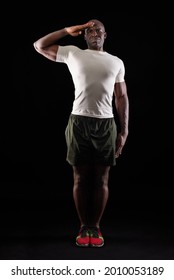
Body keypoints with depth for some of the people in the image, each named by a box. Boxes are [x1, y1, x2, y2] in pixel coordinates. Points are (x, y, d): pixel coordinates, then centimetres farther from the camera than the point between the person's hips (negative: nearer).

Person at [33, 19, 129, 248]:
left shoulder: (116, 62, 12)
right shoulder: (73, 53, 10)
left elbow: (122, 98, 10)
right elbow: (39, 46, 16)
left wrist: (124, 131, 4)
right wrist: (68, 31, 11)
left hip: (106, 124, 1)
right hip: (79, 122, -1)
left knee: (101, 179, 4)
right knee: (80, 178, 4)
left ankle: (96, 227, 16)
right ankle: (84, 227, 16)